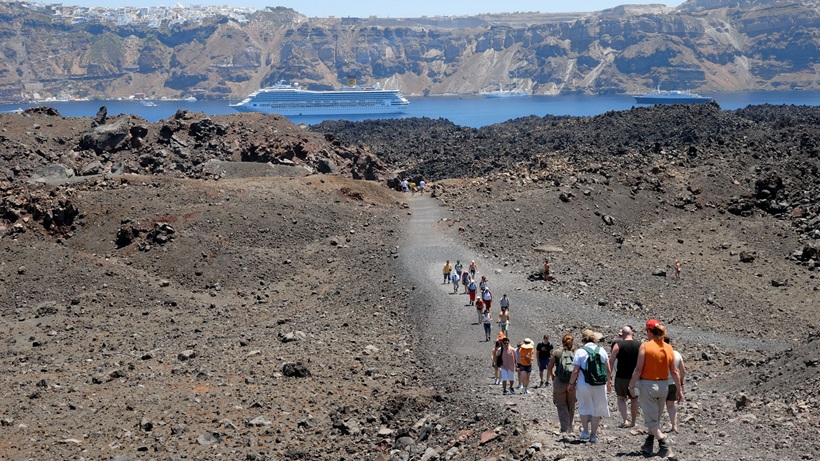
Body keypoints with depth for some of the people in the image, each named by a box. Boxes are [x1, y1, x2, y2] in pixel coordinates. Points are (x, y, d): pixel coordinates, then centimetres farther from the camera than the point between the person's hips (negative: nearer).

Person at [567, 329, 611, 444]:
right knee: (597, 409, 9)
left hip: (584, 385, -2)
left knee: (584, 407, 15)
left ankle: (585, 431, 10)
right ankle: (593, 435, 11)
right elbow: (609, 370, 7)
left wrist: (571, 383, 5)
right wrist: (608, 382, 22)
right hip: (600, 385, 2)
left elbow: (575, 371, -9)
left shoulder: (580, 352, -5)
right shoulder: (602, 350, 4)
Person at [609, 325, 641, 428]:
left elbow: (611, 361, -10)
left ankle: (624, 420, -2)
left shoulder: (618, 345, -9)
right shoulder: (640, 345, 0)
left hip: (621, 377, -2)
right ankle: (633, 422, 24)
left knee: (621, 398, 14)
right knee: (634, 399, 18)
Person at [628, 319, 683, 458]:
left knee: (651, 420, 1)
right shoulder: (668, 348, 2)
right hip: (663, 386, 5)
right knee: (656, 418, 20)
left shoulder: (645, 346, -12)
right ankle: (648, 446, 30)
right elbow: (674, 372, 3)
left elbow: (638, 369, -15)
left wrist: (631, 386, -7)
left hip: (647, 385, -5)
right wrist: (679, 390, 10)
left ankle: (665, 446, -14)